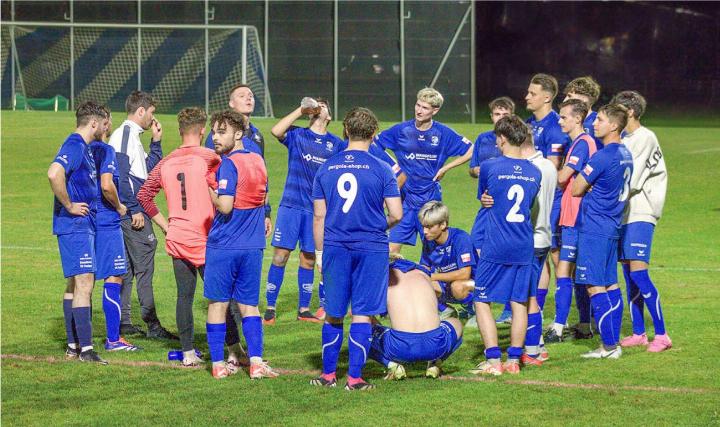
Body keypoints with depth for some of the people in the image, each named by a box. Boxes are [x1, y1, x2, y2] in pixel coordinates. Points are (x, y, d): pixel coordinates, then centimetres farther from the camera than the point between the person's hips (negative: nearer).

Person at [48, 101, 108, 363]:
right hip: (75, 226, -11)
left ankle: (73, 346, 19)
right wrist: (69, 206, -22)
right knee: (84, 284, -12)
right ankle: (85, 349, -13)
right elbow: (54, 174, -33)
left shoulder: (83, 147, 16)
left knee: (75, 285, 13)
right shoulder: (75, 146, -15)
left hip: (82, 226, 11)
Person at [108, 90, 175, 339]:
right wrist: (134, 210, -20)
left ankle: (122, 322, 14)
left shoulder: (133, 136, 19)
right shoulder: (124, 135, -12)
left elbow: (149, 169, 27)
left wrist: (156, 141, 20)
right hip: (132, 213, -10)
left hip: (131, 213, 10)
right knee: (144, 267, -9)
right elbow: (122, 176, -19)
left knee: (126, 268, 11)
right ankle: (152, 325, -9)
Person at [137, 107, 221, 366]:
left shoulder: (166, 162, 6)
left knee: (184, 295, 8)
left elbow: (144, 195, 10)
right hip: (205, 239, -4)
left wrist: (165, 225, 14)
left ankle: (188, 353, 8)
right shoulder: (209, 158, -9)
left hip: (177, 240, 4)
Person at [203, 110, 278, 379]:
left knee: (218, 304, 4)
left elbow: (225, 206, -21)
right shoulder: (258, 161, 9)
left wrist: (209, 189, -5)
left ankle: (218, 364, 6)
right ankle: (256, 362, 0)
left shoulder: (229, 164, -14)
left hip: (223, 245, -6)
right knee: (249, 305, 9)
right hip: (252, 246, 6)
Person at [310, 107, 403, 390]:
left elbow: (319, 216, 6)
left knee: (333, 314, 12)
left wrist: (319, 252, 15)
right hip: (371, 248, -2)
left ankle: (328, 374, 19)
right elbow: (396, 214, -6)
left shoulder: (326, 169, 3)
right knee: (362, 314, 2)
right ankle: (355, 378, 2)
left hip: (335, 248, 2)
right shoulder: (381, 170, -5)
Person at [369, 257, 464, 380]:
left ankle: (393, 364, 2)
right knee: (456, 324, 36)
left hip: (400, 348, -3)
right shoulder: (423, 274, 21)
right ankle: (434, 364, 14)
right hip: (435, 346, 3)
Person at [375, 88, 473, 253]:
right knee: (392, 249, -4)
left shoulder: (443, 133, -3)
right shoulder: (401, 130, -1)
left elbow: (470, 151, 2)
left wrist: (445, 168, -2)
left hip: (431, 200, 0)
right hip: (405, 198, 0)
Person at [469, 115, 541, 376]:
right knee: (519, 303, 9)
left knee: (482, 301, 3)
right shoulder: (535, 172, 5)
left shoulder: (490, 167, -8)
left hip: (494, 247, -5)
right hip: (524, 247, 5)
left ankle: (493, 361, -5)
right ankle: (514, 360, 9)